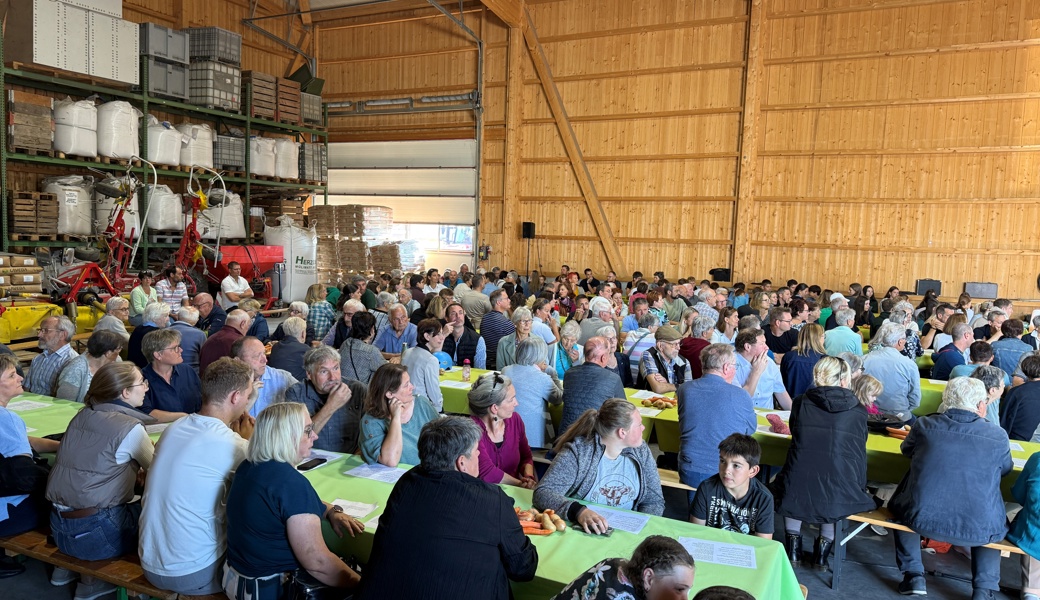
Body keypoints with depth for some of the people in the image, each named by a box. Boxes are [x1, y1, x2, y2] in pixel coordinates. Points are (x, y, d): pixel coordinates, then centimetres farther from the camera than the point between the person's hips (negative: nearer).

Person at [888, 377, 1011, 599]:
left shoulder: (924, 425, -5)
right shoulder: (998, 436, -6)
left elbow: (906, 450, 16)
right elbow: (1006, 470, 14)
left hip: (921, 518, -1)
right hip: (979, 529, 1)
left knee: (902, 503, 33)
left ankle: (914, 576, 28)